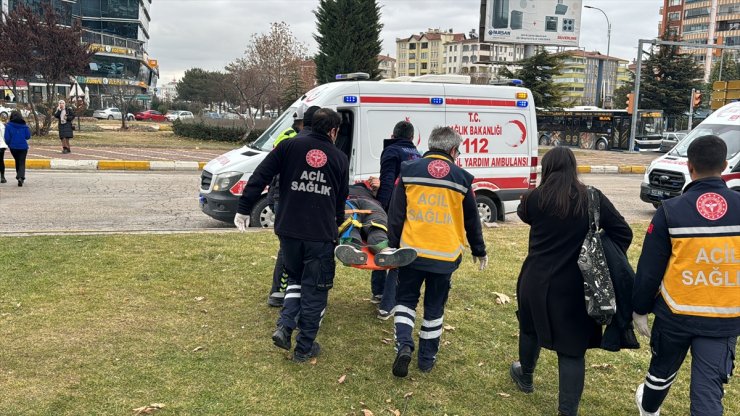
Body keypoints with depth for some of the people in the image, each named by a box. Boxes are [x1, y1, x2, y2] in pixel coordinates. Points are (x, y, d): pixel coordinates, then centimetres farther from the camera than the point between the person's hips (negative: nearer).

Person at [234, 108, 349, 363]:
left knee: (295, 278, 24)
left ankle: (284, 326, 7)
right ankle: (305, 347, 17)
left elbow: (259, 177, -3)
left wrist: (244, 209, 3)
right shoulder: (340, 158, 7)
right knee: (314, 290, 10)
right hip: (321, 235, -1)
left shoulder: (289, 146, 4)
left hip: (289, 230, 2)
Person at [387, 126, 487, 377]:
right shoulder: (461, 178, 1)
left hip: (412, 251, 0)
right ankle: (427, 358, 23)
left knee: (405, 299, 17)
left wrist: (393, 245, 8)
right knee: (434, 308, 15)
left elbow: (395, 214, 0)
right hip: (445, 255, 0)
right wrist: (479, 250, 21)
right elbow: (471, 220, 9)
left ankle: (404, 345, -3)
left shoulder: (409, 171, 0)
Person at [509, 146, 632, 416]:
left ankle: (525, 376, 49)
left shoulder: (535, 198, -7)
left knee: (531, 328, 26)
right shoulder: (594, 199, -6)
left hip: (537, 282, 1)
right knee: (572, 348, 6)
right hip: (576, 286, -1)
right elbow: (623, 233, -4)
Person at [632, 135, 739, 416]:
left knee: (662, 370, 24)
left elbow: (649, 269, -8)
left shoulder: (670, 211, -12)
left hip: (676, 313, 0)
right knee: (709, 388, 4)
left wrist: (640, 310, 5)